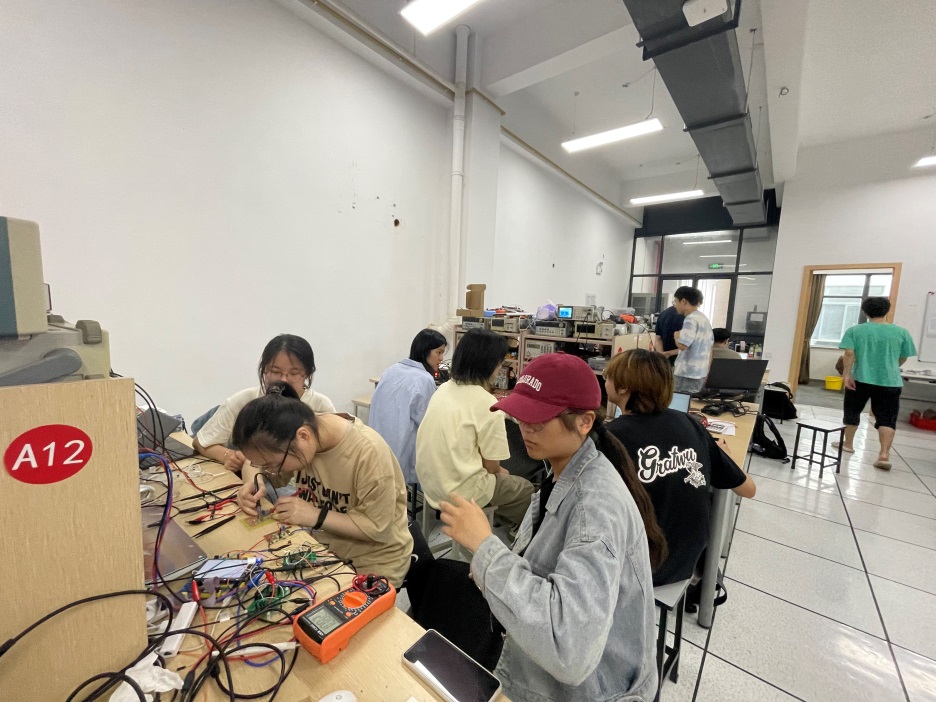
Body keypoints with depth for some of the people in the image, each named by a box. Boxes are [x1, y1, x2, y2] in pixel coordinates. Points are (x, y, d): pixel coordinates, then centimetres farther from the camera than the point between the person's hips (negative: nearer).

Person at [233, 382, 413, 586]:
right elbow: (255, 464, 4)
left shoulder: (368, 453, -34)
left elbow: (377, 527, -24)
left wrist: (316, 517, -27)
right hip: (324, 545, 6)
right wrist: (254, 482, -17)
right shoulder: (293, 432, -15)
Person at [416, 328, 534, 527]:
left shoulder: (444, 389, 1)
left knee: (499, 476, 27)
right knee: (526, 489, 16)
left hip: (430, 483, 7)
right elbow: (491, 466, -13)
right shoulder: (487, 404, -21)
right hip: (460, 492, -7)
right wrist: (501, 472, 10)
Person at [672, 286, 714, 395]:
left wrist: (676, 336, -5)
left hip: (688, 374, -9)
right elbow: (710, 347, 19)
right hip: (700, 372, 9)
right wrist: (707, 371, 23)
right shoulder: (704, 319, 15)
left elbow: (682, 345, -26)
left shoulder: (691, 320, -16)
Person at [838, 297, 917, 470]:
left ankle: (848, 444, 25)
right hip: (890, 382, 1)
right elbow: (903, 359, 10)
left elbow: (849, 353, -14)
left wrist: (847, 374, -13)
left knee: (852, 412, 14)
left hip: (860, 379, -1)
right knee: (887, 419, 2)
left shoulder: (855, 330, -3)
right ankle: (884, 454, -8)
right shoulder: (901, 332, 3)